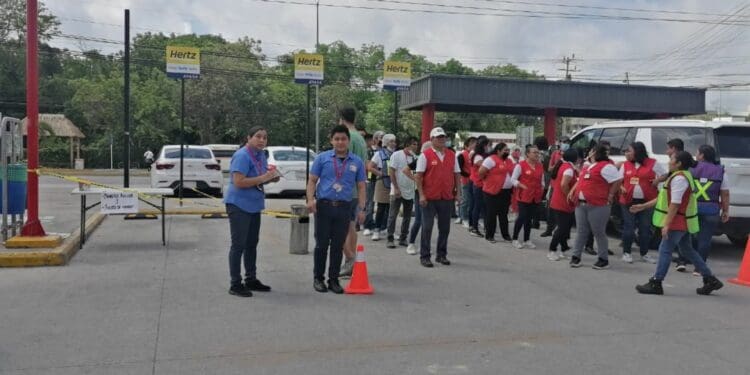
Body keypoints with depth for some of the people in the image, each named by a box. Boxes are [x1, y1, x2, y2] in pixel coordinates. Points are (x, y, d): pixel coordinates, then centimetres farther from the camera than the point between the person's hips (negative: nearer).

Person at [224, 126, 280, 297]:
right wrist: (262, 178, -26)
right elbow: (238, 182, -26)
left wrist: (272, 177, 0)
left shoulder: (261, 155, 8)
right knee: (239, 244, -5)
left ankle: (251, 279, 27)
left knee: (252, 244, 15)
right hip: (239, 205, -9)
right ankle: (235, 284, 2)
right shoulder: (242, 156, -18)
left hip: (254, 205, 9)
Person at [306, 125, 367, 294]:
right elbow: (312, 181, 3)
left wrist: (361, 209, 0)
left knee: (338, 246, 7)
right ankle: (318, 278, 17)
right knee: (322, 244, 3)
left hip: (344, 208, 1)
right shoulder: (322, 158, 3)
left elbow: (360, 187, 9)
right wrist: (310, 199, -12)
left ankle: (333, 280, 18)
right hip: (323, 206, -1)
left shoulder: (357, 162, 7)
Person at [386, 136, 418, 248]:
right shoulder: (396, 155, -6)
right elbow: (391, 172, -10)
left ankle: (403, 238, 19)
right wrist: (396, 188, -14)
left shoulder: (414, 157, 8)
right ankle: (390, 239, 4)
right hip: (397, 191, -5)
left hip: (410, 192, 6)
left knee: (407, 216, 9)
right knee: (393, 215, -2)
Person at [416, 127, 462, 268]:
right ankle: (424, 256, 10)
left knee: (445, 228, 10)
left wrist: (458, 192, 7)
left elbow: (457, 174, 14)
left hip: (447, 198, 4)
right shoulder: (425, 155, -3)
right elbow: (419, 176, -6)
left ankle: (442, 255, 22)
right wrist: (421, 195, -12)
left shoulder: (451, 155, 10)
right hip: (430, 198, -4)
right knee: (427, 227, 2)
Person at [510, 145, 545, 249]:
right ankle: (515, 239, 11)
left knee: (529, 218, 12)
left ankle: (527, 240, 20)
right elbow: (513, 179, -8)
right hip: (524, 196, -5)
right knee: (522, 217, -4)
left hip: (536, 197, 5)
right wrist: (523, 187, -17)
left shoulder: (540, 165, 9)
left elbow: (542, 179, 19)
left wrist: (542, 188, 3)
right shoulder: (521, 165, -9)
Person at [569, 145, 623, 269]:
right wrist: (573, 191, 17)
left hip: (597, 206, -8)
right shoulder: (588, 166, 18)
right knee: (581, 232, 11)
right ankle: (576, 257, 17)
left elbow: (618, 181, -15)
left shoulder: (606, 166, -10)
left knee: (599, 233, 0)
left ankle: (603, 259, 11)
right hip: (581, 204, 8)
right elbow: (581, 181, 29)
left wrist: (610, 197, -12)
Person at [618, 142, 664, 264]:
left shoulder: (652, 163, 0)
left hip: (647, 201, -1)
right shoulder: (625, 165, 7)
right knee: (628, 227, 2)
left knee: (645, 228, 6)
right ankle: (626, 253, 13)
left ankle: (644, 254, 18)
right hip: (628, 201, 1)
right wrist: (621, 188, -8)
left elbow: (666, 176, 4)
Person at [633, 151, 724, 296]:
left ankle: (655, 284, 0)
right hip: (683, 222, 10)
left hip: (678, 222, -10)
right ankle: (710, 280, 22)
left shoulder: (679, 178, -18)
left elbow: (675, 204, -23)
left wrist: (666, 224, -23)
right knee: (687, 250, 17)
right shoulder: (682, 176, 16)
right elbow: (664, 198, 20)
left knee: (665, 250, -5)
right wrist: (643, 206, 18)